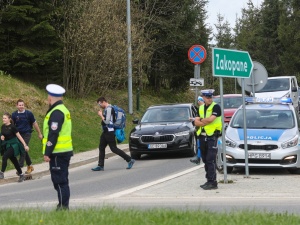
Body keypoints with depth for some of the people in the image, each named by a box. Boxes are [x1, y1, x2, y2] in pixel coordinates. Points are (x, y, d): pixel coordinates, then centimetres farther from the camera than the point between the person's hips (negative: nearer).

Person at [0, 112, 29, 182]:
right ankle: (21, 175, 26)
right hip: (7, 145, 7)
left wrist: (25, 145, -15)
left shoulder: (12, 127, -14)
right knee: (14, 161, 13)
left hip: (13, 145, -7)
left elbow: (19, 136, -12)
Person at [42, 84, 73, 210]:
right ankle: (63, 206, 19)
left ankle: (63, 206, -5)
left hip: (58, 153, -10)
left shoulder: (56, 112, -15)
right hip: (65, 151, 10)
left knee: (60, 181, -7)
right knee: (61, 180, 15)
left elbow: (53, 134, -21)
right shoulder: (63, 110, 16)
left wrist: (47, 153, -19)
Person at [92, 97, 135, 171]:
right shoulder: (107, 109, 15)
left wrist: (101, 115, -11)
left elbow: (107, 121, -22)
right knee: (101, 148, 9)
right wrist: (102, 114, 11)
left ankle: (130, 160, -1)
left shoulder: (109, 109, -17)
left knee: (114, 148, -7)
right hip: (106, 132, 11)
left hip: (109, 132, -11)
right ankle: (100, 165, 12)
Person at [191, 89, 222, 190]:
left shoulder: (216, 107, -5)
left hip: (212, 136, -7)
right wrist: (205, 121, -9)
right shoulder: (201, 108, 15)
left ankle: (212, 182, -12)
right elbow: (196, 122, 7)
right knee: (205, 160, 10)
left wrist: (201, 120, -2)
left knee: (211, 160, -11)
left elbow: (210, 119, -18)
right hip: (202, 136, 7)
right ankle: (209, 181, 16)